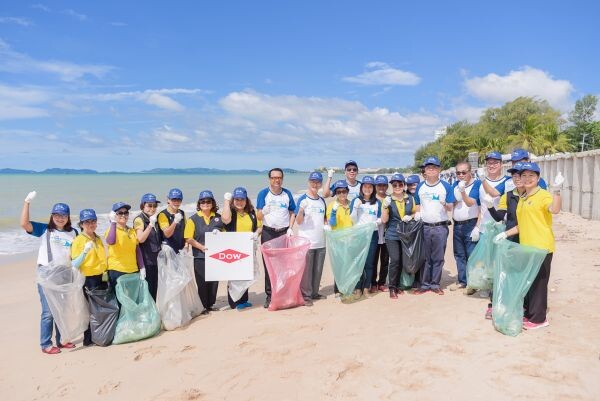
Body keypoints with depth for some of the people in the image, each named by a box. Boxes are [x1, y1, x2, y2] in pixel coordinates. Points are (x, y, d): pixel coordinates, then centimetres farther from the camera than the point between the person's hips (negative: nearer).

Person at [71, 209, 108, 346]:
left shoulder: (98, 239, 12)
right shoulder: (78, 240, -7)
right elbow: (75, 264, -15)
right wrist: (85, 251, -28)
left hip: (100, 278, 6)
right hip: (87, 279, -6)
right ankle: (88, 339, 10)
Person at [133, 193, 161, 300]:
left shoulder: (155, 219, 13)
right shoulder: (139, 219, -8)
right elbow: (140, 239, -23)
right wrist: (151, 224, -29)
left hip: (156, 259, 7)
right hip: (145, 260, -7)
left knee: (155, 288, 11)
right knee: (147, 289, -3)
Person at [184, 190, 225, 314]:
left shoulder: (218, 217, 7)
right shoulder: (193, 219, -3)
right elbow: (188, 238, -7)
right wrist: (202, 247, -16)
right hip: (200, 256, -3)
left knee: (214, 280, 9)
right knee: (202, 282, 2)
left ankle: (211, 305, 24)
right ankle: (203, 306, 15)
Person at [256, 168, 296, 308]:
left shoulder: (287, 194, 7)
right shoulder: (263, 194, 0)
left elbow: (292, 213, 11)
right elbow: (258, 216, -3)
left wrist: (290, 228, -2)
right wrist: (263, 211, -25)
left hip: (284, 232, 2)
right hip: (268, 233, -1)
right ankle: (269, 295, 6)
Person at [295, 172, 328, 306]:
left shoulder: (322, 201, 11)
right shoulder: (303, 199, -7)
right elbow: (298, 222, -11)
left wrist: (326, 225, 1)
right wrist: (301, 210, -29)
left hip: (321, 242, 6)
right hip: (306, 242, -6)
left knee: (318, 269, 12)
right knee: (306, 270, 0)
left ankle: (314, 292, 25)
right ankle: (306, 295, 11)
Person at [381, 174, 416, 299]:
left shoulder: (410, 198, 4)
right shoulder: (388, 200, -2)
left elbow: (415, 213, 17)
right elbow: (384, 220, -5)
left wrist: (411, 217, -5)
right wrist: (385, 206, -20)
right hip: (392, 235, -3)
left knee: (403, 261, 7)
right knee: (395, 260, -15)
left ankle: (397, 285, 24)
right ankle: (392, 288, -2)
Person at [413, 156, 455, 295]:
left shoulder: (446, 186, 1)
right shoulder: (420, 187, 8)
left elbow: (450, 208, 0)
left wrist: (445, 204, -21)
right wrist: (417, 214, -6)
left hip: (440, 227, -1)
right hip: (424, 226, 2)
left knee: (438, 258, 5)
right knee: (425, 257, 7)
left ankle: (435, 284, 15)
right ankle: (424, 284, 16)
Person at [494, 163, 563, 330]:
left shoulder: (543, 195, -9)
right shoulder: (522, 199, 16)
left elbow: (555, 209, -30)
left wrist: (556, 190, -43)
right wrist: (506, 234, 13)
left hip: (542, 247, -8)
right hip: (526, 247, 8)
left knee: (538, 282, 0)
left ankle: (538, 318, 12)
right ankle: (528, 313, 29)